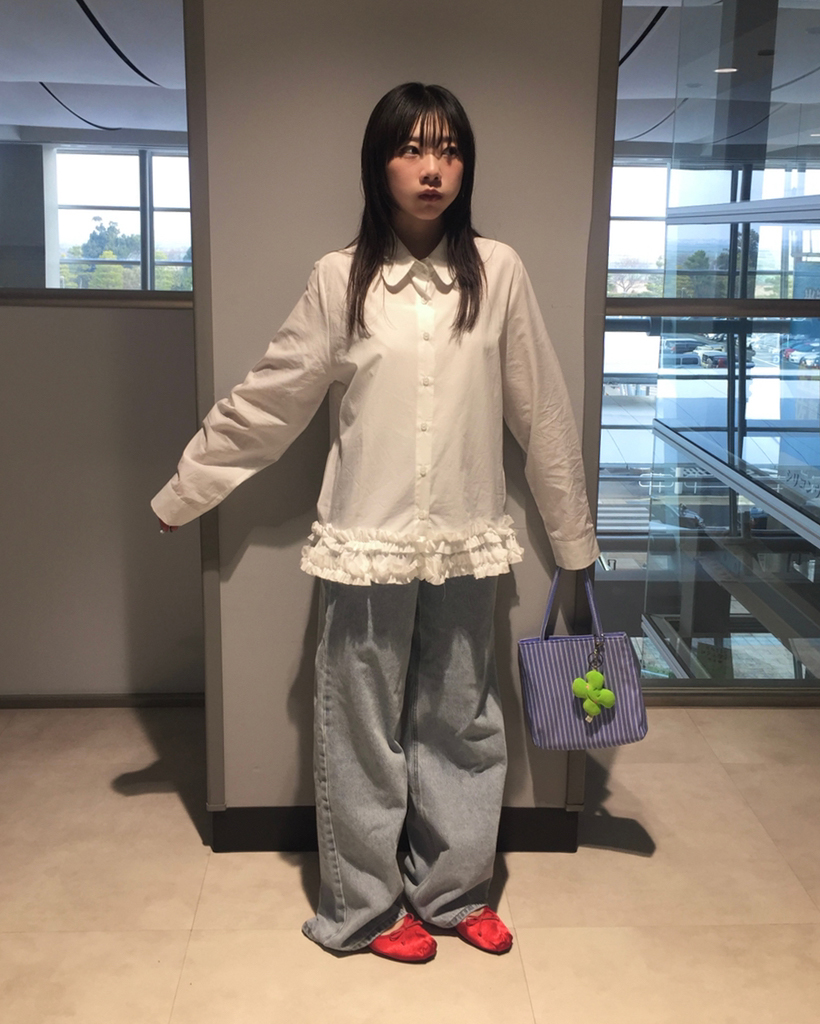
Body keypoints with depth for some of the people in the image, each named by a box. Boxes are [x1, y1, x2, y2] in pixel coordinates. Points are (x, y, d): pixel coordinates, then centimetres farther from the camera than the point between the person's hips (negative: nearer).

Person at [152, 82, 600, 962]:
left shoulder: (498, 272, -1)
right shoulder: (340, 278, -3)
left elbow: (541, 412, 4)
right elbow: (263, 404, 3)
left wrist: (573, 535, 8)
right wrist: (179, 495, 7)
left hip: (465, 547, 2)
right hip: (368, 547, -1)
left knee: (461, 722, 14)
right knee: (364, 730, 9)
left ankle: (454, 890, 34)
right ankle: (364, 909, 28)